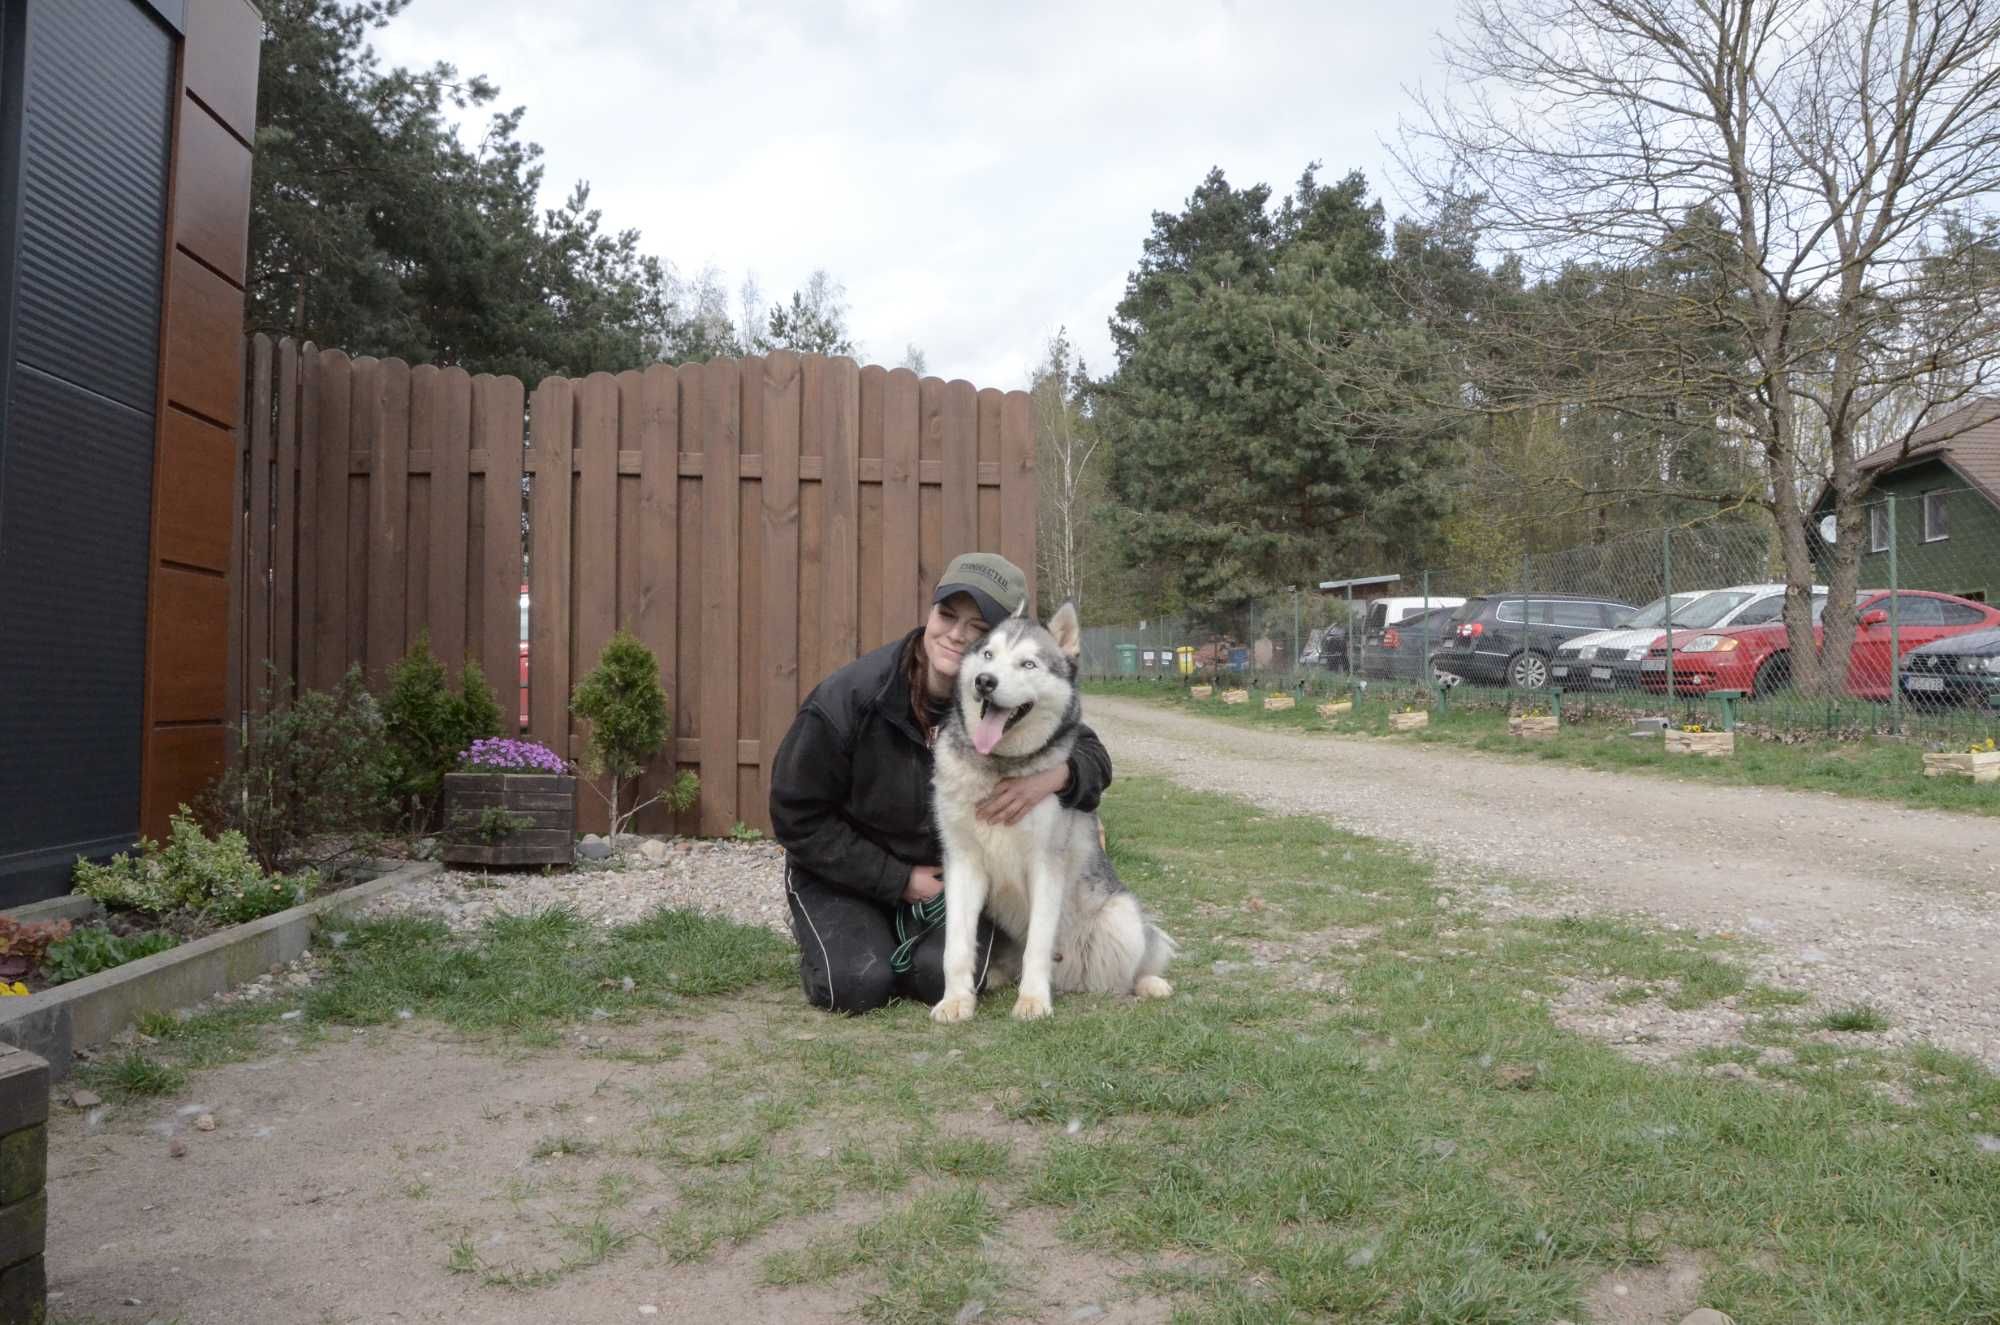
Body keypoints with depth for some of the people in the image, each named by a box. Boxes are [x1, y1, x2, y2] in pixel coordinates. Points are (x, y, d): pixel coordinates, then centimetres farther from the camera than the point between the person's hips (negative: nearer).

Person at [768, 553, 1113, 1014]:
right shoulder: (847, 699, -23)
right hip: (843, 869, -2)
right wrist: (899, 880, -16)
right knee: (857, 986, -22)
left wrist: (1057, 775, -35)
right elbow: (796, 816, -15)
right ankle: (832, 942, 15)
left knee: (948, 979, -21)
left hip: (954, 870, 2)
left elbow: (1092, 755, -7)